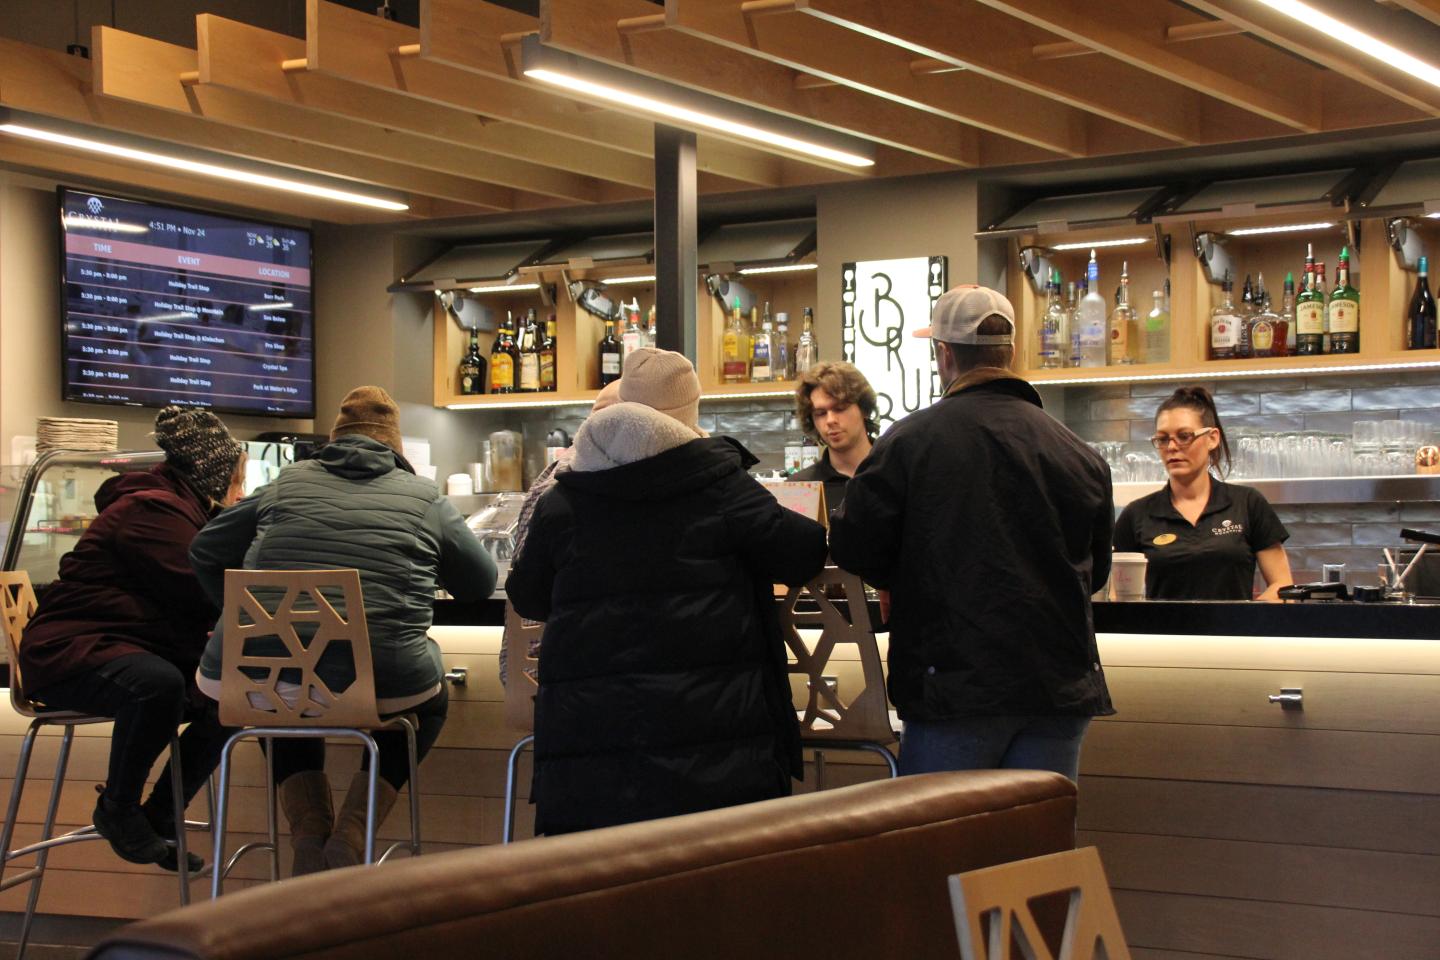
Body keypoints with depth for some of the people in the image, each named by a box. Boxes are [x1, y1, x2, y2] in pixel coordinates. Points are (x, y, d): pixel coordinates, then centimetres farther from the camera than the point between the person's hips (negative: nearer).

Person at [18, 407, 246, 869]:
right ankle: (117, 810, -14)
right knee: (157, 684, -39)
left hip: (140, 651, 10)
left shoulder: (185, 510, 16)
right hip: (70, 651, -10)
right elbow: (205, 596, -21)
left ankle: (159, 817, 7)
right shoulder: (151, 510, -17)